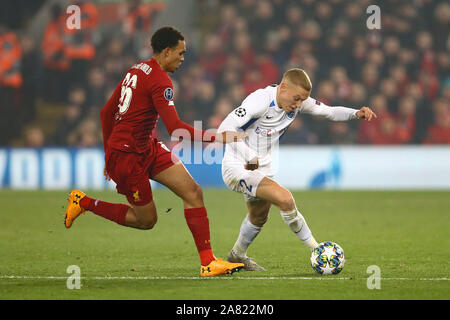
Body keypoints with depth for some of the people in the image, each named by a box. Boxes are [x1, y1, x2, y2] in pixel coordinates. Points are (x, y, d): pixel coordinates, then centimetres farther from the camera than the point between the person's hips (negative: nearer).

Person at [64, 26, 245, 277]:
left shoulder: (137, 71, 11)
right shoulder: (159, 80, -18)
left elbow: (106, 113, 18)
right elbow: (175, 129, -27)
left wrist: (109, 154, 27)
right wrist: (220, 138, -26)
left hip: (147, 148, 9)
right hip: (128, 155, -9)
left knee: (192, 191, -5)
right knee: (146, 220, 4)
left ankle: (208, 261, -8)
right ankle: (85, 204, 18)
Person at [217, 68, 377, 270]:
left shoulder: (298, 100, -5)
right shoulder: (260, 100, -26)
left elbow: (330, 112, 5)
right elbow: (224, 129, -32)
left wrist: (356, 114, -15)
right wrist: (248, 155, -44)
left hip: (262, 169, 9)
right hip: (237, 168, -9)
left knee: (259, 218, 25)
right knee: (284, 198, -26)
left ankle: (237, 256, 50)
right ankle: (316, 251, -14)